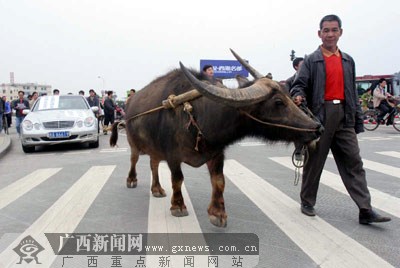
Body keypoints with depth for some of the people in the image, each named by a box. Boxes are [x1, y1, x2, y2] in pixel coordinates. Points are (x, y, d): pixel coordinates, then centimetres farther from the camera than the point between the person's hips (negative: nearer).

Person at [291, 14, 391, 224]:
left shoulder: (348, 61, 16)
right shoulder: (311, 60, 3)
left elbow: (353, 93, 16)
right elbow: (300, 84, -6)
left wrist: (358, 122, 12)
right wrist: (299, 96, -30)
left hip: (344, 118, 4)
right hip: (319, 117, -4)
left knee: (353, 163, 1)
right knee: (314, 162, 5)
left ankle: (365, 210, 3)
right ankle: (307, 202, 21)